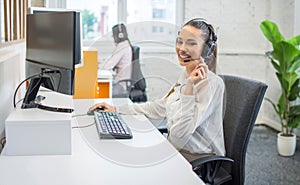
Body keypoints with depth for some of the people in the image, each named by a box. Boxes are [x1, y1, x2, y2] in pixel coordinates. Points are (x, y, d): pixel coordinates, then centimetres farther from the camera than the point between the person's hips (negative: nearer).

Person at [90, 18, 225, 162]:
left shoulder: (212, 83, -20)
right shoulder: (186, 76, 9)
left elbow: (180, 135, -26)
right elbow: (160, 107, 20)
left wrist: (189, 87, -31)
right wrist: (116, 109, 16)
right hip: (177, 150, 8)